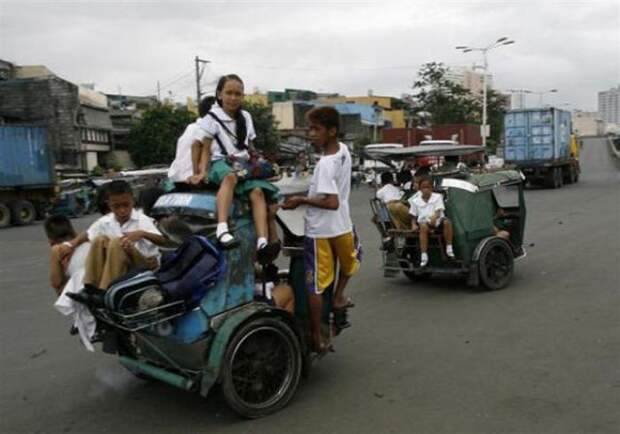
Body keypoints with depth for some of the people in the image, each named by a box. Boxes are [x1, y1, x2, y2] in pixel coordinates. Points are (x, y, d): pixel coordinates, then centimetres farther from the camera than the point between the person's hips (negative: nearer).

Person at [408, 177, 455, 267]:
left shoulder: (437, 197, 11)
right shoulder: (415, 201, 14)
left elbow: (438, 211, -3)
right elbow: (413, 216, 14)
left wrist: (434, 217, -25)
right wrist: (414, 225, -7)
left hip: (437, 220, 1)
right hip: (424, 221, 0)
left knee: (447, 222, -32)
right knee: (423, 226, -36)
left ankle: (449, 248, -24)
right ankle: (424, 256, -38)